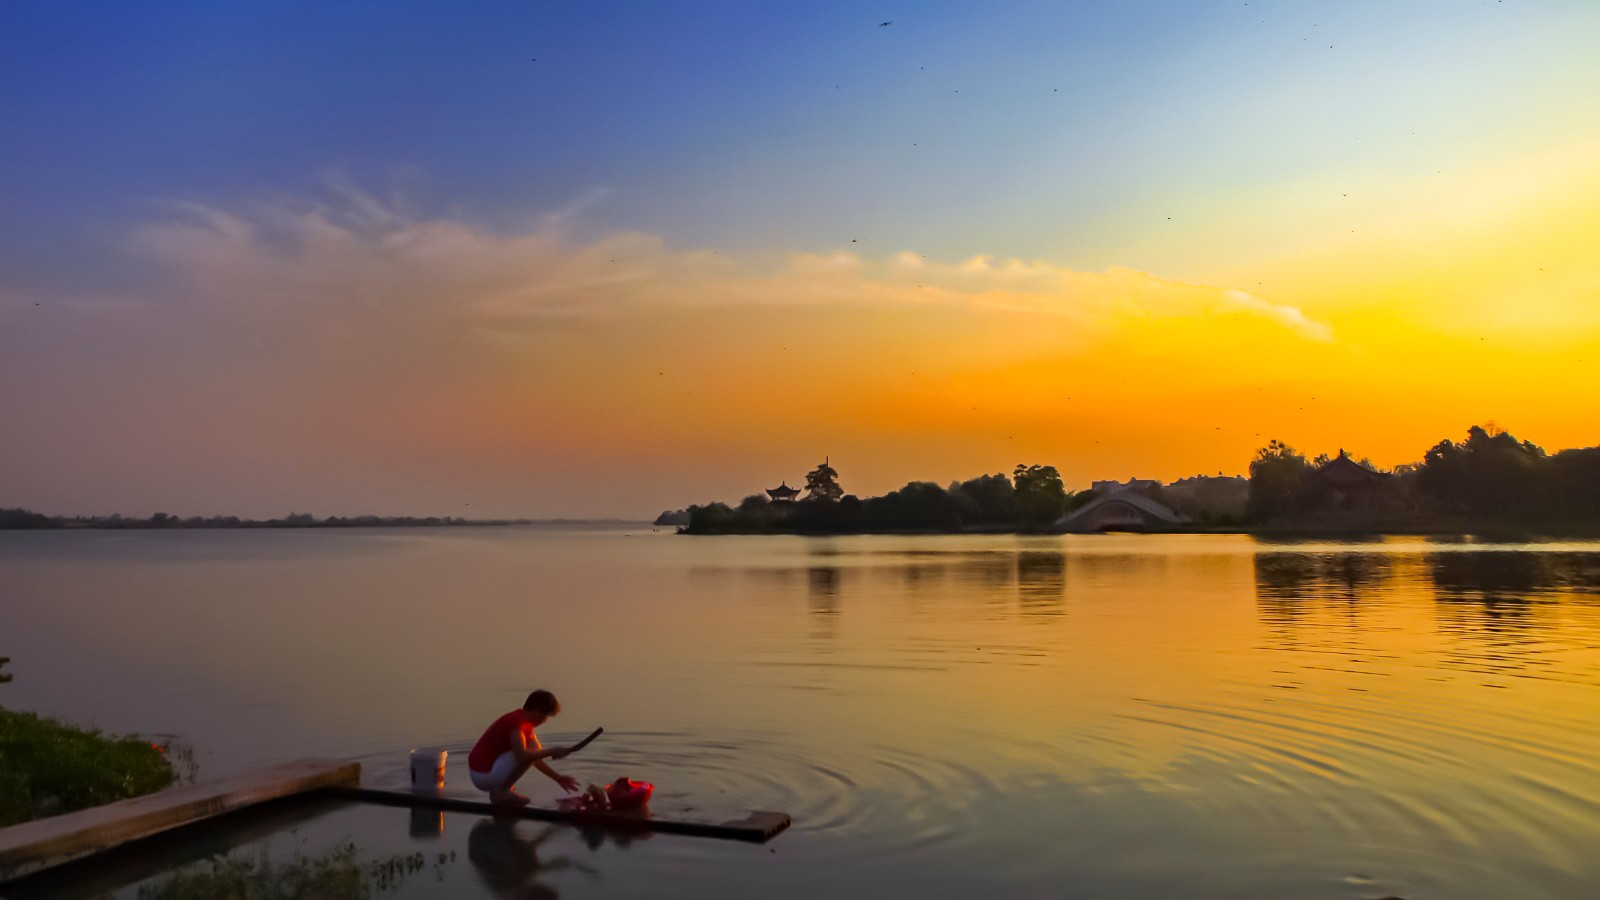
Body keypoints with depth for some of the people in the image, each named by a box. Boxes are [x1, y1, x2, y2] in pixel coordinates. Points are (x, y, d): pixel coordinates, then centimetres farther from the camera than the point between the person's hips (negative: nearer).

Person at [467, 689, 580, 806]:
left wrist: (558, 778, 17)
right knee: (532, 748, -16)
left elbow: (535, 759, 19)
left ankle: (498, 790, 11)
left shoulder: (525, 722, 12)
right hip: (483, 775, -10)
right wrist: (552, 751, -20)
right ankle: (501, 792, -10)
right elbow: (522, 756, -31)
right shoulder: (517, 721, -18)